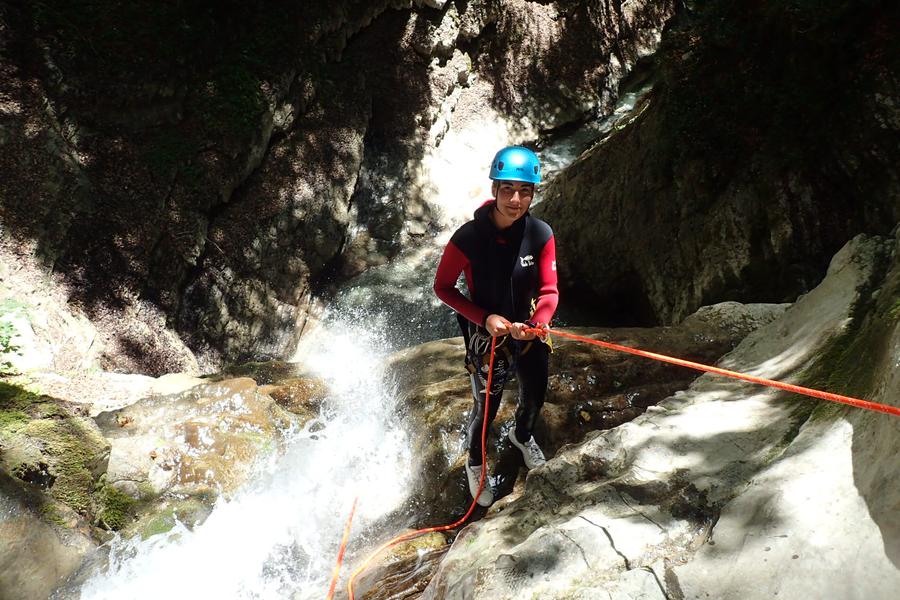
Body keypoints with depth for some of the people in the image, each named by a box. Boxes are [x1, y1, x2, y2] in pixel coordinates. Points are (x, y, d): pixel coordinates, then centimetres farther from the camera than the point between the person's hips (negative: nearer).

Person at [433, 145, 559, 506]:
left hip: (530, 332, 4)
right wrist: (485, 318, -26)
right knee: (486, 409, 12)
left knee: (535, 398, 25)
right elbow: (443, 287, -15)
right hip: (488, 335, -3)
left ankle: (522, 436, 62)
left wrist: (538, 323, -34)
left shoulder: (541, 234, -18)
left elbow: (548, 290, -13)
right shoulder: (468, 237, -26)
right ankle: (475, 465, 45)